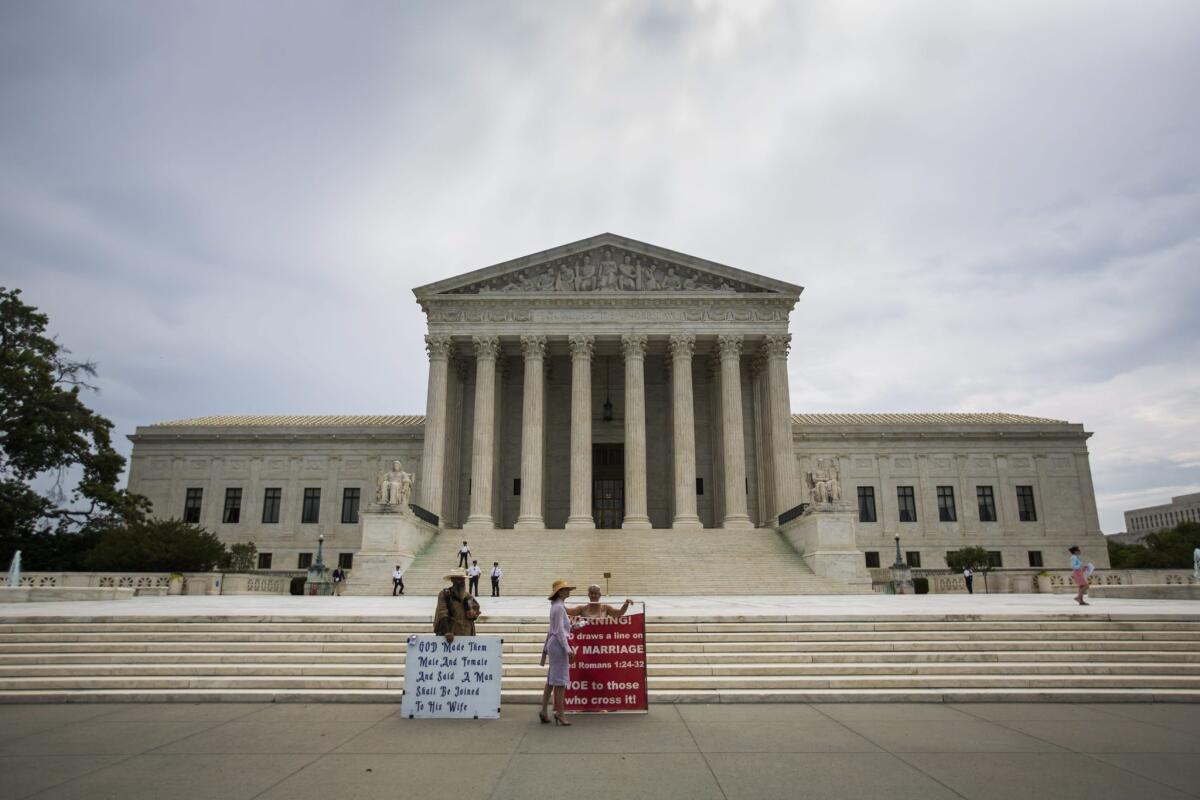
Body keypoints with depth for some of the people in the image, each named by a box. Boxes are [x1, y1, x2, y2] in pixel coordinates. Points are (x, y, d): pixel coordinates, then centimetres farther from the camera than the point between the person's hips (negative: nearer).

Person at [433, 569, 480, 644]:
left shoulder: (468, 595, 12)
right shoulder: (445, 594, -4)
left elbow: (476, 607, 21)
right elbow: (442, 615, -13)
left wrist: (474, 613, -4)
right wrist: (447, 632, -25)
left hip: (467, 636, 5)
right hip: (451, 636, -5)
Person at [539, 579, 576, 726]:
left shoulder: (556, 606, 15)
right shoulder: (559, 607, -14)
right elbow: (559, 631, -19)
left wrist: (546, 647, 23)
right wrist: (568, 649, -21)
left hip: (553, 643, 10)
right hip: (559, 644, -10)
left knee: (552, 679, 12)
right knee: (560, 679, -5)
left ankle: (543, 710, 15)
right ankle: (560, 712, -1)